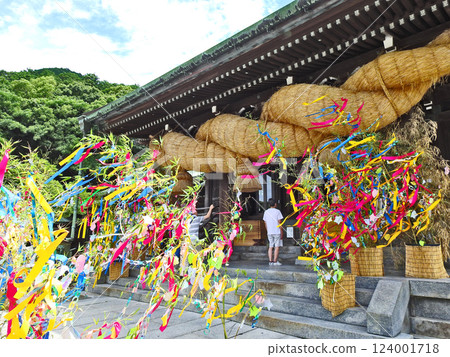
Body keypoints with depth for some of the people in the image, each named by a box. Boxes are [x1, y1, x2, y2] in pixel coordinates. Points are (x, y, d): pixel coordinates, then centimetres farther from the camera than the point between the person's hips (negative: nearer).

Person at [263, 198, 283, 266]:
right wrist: (281, 232, -2)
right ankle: (275, 261, 1)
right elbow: (279, 223, -7)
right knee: (277, 247, 2)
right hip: (277, 232, -4)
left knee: (270, 247, 9)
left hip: (269, 232, 4)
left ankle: (270, 261, 6)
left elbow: (265, 223, 10)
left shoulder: (266, 212, 7)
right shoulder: (277, 211, -6)